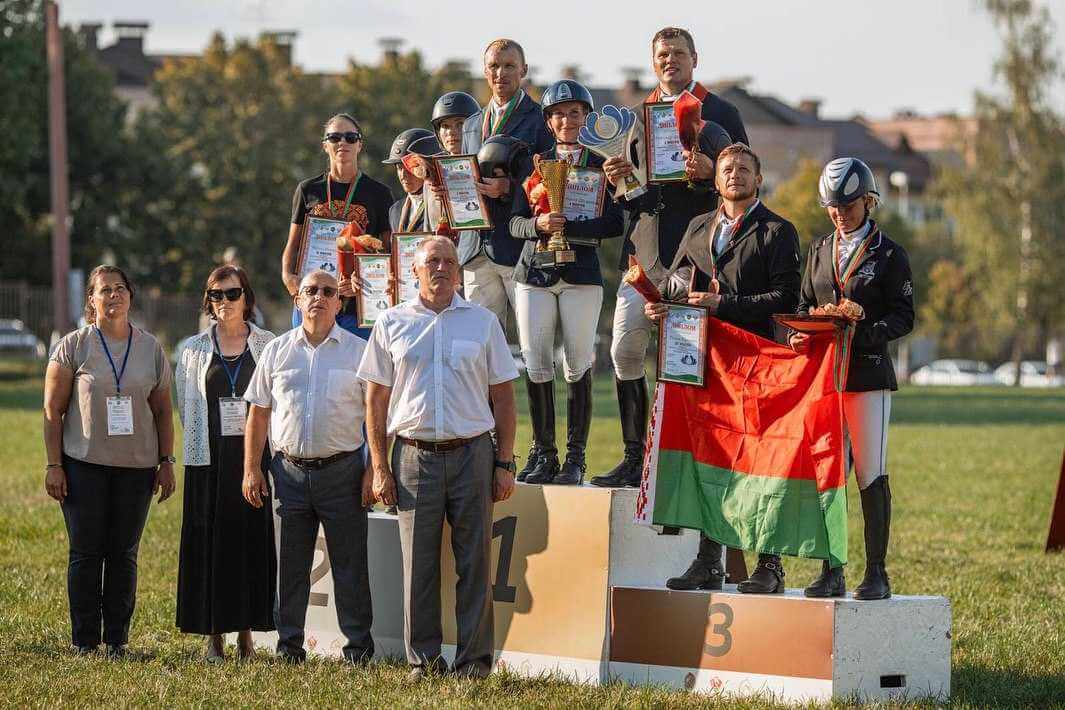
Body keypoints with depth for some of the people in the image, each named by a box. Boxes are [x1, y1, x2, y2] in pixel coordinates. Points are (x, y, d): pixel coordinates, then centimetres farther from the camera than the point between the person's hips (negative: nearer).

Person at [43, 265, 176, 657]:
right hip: (84, 464, -2)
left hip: (137, 466, 2)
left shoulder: (151, 348, 9)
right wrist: (53, 465, -6)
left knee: (124, 554, 4)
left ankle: (118, 640, 10)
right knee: (86, 553, -2)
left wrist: (166, 462, 6)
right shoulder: (74, 346, 1)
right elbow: (52, 410, 0)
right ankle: (84, 642, 4)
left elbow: (162, 411, 13)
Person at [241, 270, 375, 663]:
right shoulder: (277, 351, 10)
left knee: (350, 567, 0)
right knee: (290, 566, 5)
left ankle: (359, 647, 5)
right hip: (290, 469, 2)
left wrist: (375, 470, -5)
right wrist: (251, 470, 6)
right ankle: (289, 645, 12)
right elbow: (258, 413, 12)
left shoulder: (359, 351, 3)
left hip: (343, 470, -2)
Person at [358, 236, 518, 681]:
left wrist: (504, 463, 2)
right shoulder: (392, 324, 8)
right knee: (418, 564, 1)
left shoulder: (482, 322, 8)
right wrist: (380, 468, 2)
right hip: (414, 457, 0)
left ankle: (474, 658, 5)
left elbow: (503, 397, 9)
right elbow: (376, 401, 8)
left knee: (474, 562, 0)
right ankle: (422, 660, 8)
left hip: (472, 455, 0)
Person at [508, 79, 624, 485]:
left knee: (578, 367, -4)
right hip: (534, 273, 2)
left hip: (581, 275, -2)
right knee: (535, 366, -2)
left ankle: (575, 457, 1)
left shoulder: (601, 166, 5)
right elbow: (515, 223, 7)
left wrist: (567, 226, -16)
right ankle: (543, 454, 6)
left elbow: (614, 224, -5)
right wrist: (539, 225, -14)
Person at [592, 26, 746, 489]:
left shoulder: (719, 114, 4)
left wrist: (709, 172, -19)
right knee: (625, 350, -1)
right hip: (644, 245, 5)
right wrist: (615, 177, 1)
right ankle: (634, 457, 6)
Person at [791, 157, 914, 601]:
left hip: (868, 374, -4)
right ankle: (831, 572, 8)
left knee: (871, 474, -4)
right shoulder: (820, 252, 16)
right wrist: (801, 335, -4)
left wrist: (860, 334, -20)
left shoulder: (889, 255, 1)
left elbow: (903, 318, -3)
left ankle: (876, 573, 1)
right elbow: (804, 304, 18)